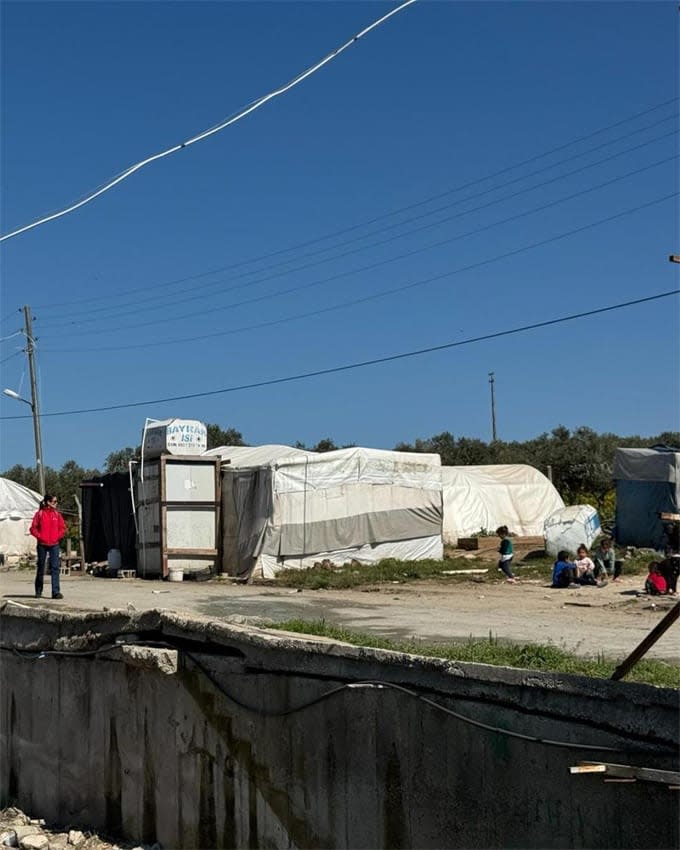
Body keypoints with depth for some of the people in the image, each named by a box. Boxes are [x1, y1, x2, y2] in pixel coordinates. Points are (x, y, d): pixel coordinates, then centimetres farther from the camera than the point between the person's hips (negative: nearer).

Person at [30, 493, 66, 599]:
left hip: (54, 544, 2)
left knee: (55, 568, -7)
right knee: (40, 568, 9)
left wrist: (58, 537, -3)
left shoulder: (56, 514, 6)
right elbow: (33, 528, -1)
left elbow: (63, 527, 9)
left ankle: (56, 592, -8)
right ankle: (38, 591, 23)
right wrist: (40, 537, -11)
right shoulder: (40, 513, -2)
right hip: (42, 545, -1)